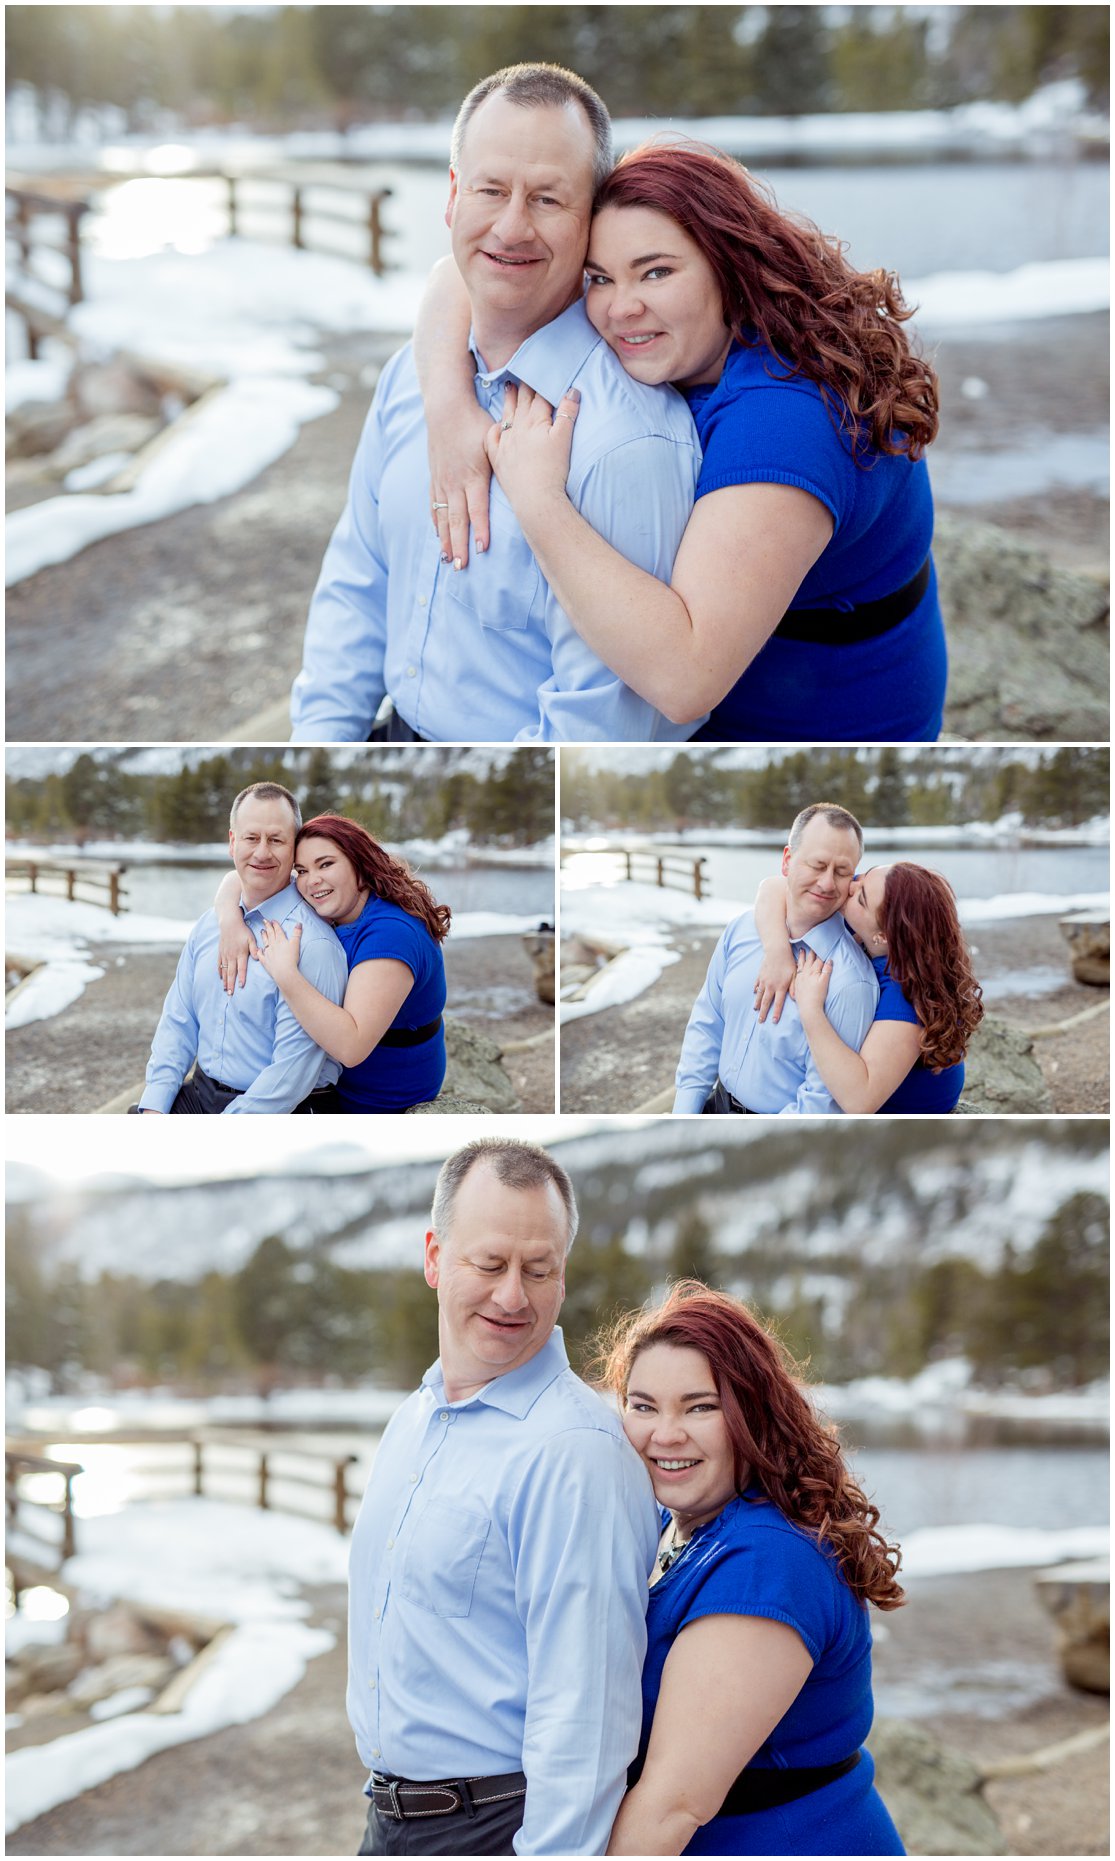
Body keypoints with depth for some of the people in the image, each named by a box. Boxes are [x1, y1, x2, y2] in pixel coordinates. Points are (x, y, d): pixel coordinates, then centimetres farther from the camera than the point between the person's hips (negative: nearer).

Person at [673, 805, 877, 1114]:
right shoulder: (742, 928, 1)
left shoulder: (850, 982, -20)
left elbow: (821, 1104, -19)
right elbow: (707, 1026, 10)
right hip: (720, 1105, 6)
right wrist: (683, 1123, 2)